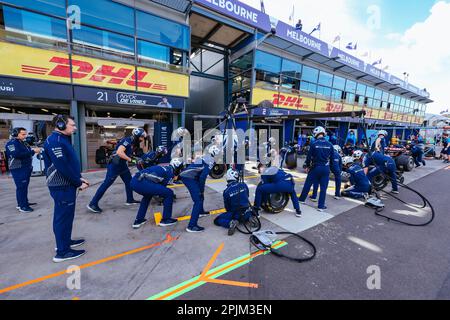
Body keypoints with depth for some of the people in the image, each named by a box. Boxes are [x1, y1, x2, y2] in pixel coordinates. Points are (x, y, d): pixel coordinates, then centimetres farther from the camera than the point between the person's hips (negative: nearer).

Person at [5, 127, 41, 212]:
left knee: (24, 187, 15)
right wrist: (33, 151, -28)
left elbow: (27, 154, 16)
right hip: (18, 169, -8)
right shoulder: (11, 143, -12)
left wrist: (34, 151, -4)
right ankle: (22, 206, -3)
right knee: (21, 187, -7)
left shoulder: (23, 143, 15)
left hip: (26, 168, 9)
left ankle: (24, 202, 25)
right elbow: (17, 154, -27)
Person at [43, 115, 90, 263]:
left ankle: (65, 241, 35)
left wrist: (79, 178, 10)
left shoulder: (62, 139, 14)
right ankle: (62, 251, 10)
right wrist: (78, 183, -17)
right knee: (63, 217, -1)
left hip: (66, 185, 10)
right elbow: (62, 166, -24)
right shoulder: (54, 141, -18)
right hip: (62, 186, -10)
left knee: (66, 215, 20)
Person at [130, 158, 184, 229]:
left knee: (148, 195, 38)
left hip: (133, 181, 10)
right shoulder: (170, 171, 6)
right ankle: (165, 219, 14)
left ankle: (138, 220, 36)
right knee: (169, 193, 3)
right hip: (142, 183, -9)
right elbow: (163, 186, 8)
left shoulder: (163, 168, 29)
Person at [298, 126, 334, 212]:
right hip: (326, 168, 2)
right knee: (323, 187, 7)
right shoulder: (329, 144, 0)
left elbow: (309, 156, -5)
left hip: (315, 167, -2)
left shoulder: (314, 144, -9)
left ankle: (302, 199, 26)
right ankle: (321, 206, 13)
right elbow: (332, 157, 7)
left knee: (308, 184, 13)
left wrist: (307, 166, 9)